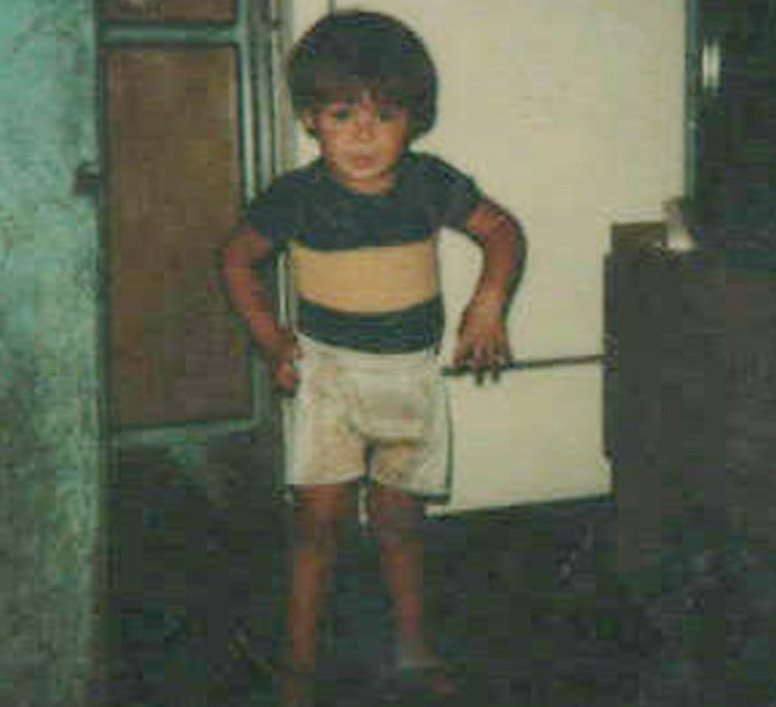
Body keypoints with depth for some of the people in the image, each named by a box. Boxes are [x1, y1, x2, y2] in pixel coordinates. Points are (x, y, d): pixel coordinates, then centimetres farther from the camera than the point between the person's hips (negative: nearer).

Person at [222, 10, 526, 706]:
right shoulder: (297, 197, -11)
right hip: (329, 368, -1)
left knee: (400, 517, 9)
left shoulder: (431, 184, -7)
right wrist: (271, 338, -1)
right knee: (319, 514, -5)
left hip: (412, 371, 2)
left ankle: (412, 642, 27)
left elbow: (503, 231, 8)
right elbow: (239, 260, 6)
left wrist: (489, 305, -5)